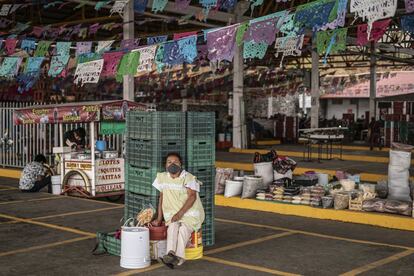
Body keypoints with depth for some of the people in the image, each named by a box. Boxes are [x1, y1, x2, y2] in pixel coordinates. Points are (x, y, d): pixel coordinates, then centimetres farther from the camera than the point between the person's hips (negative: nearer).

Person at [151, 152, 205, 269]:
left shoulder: (188, 178, -7)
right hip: (172, 213, 3)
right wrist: (159, 218, 8)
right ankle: (171, 254, -44)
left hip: (190, 212, -3)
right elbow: (161, 198, 14)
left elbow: (192, 197, -17)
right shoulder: (162, 177, 10)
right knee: (172, 226, -29)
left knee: (184, 228, -32)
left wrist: (180, 213, -26)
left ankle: (179, 257, -40)